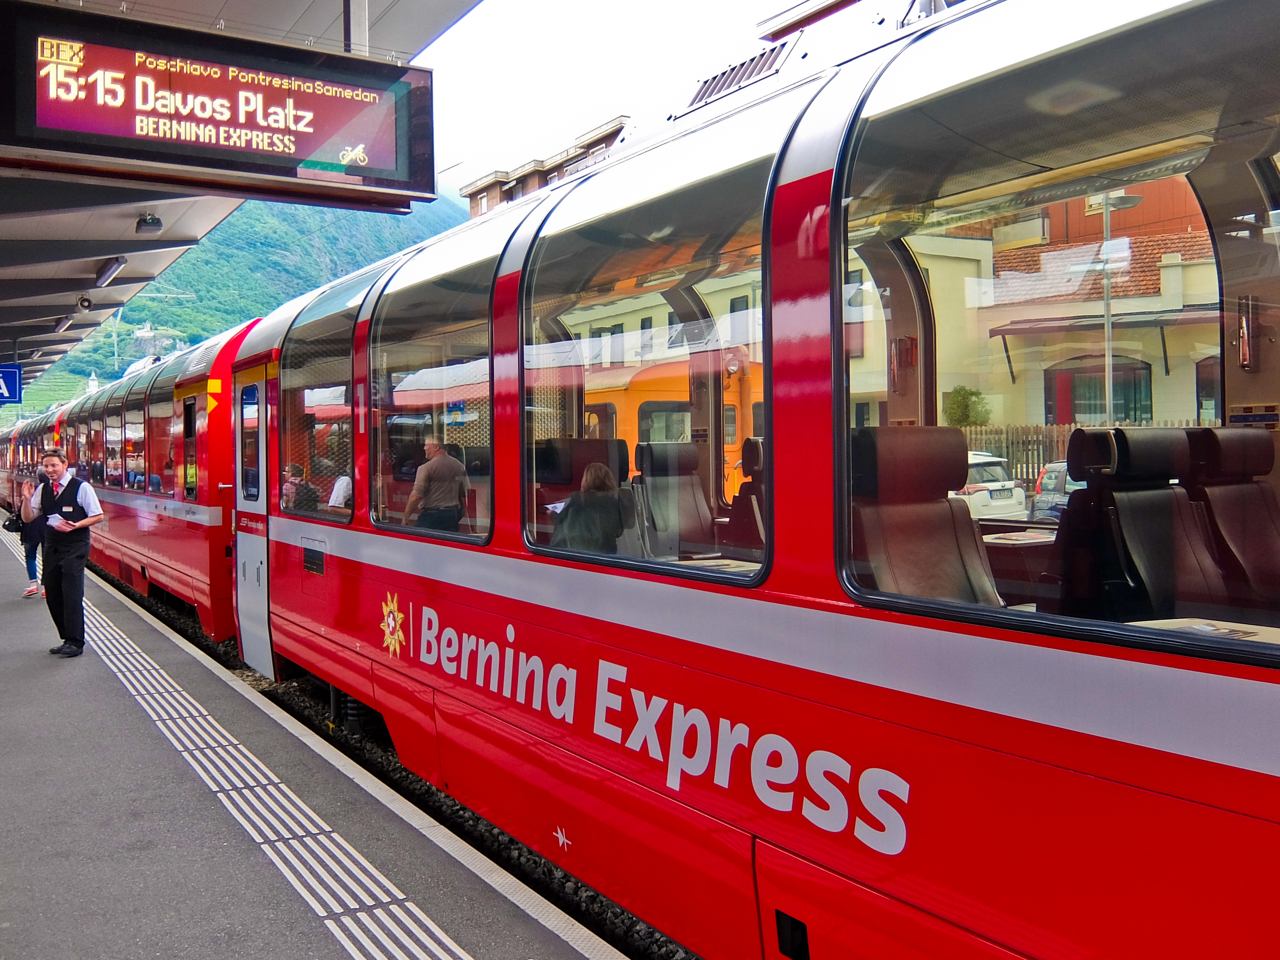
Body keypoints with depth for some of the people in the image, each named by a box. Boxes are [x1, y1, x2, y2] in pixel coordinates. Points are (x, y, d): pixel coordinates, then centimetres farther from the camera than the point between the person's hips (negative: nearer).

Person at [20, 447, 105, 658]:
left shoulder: (81, 487, -8)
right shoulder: (42, 489, 9)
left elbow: (98, 516, -6)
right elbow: (27, 518, 11)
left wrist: (76, 525, -19)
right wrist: (27, 498, -6)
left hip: (74, 547, -6)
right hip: (52, 546, 7)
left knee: (72, 595, -8)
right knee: (53, 595, 11)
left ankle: (76, 643, 0)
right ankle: (67, 639, 23)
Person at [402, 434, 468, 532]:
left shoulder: (426, 468, -11)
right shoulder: (459, 467, 8)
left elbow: (416, 496, -15)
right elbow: (464, 494, 12)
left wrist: (405, 517, -8)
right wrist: (460, 514, 24)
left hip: (431, 514, -6)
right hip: (453, 515, 6)